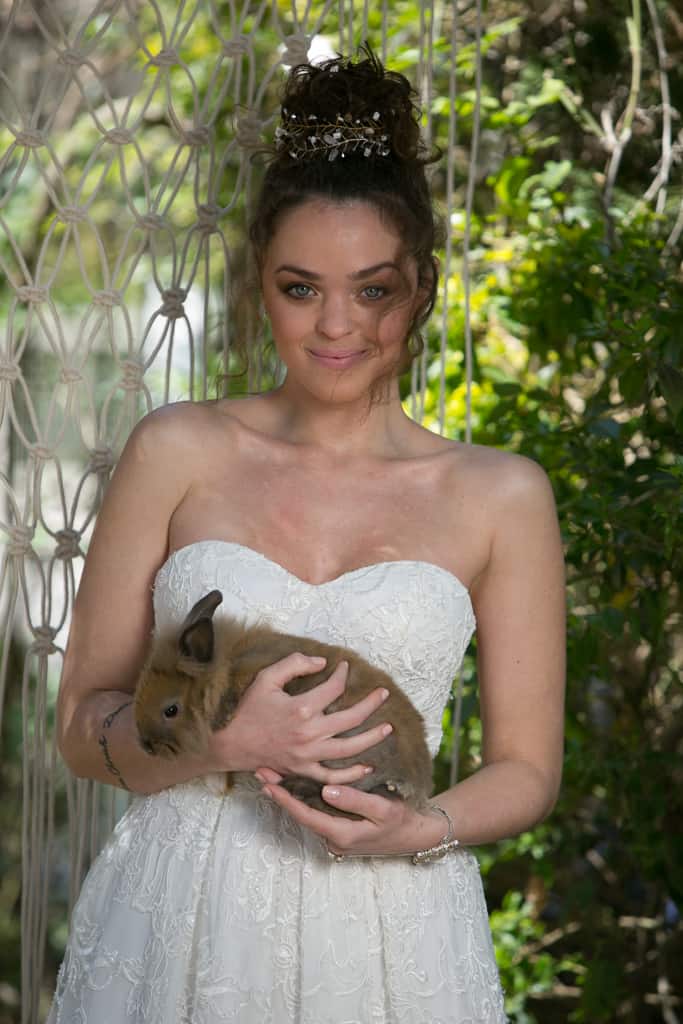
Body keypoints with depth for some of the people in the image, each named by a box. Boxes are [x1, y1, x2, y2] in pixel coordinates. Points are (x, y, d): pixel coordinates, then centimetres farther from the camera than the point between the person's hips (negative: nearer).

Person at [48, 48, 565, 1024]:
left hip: (391, 940, 0)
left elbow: (526, 767, 7)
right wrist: (223, 741, -16)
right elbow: (84, 726, 2)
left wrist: (422, 828, -12)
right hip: (175, 924, 0)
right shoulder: (178, 453, 1)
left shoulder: (502, 494, 2)